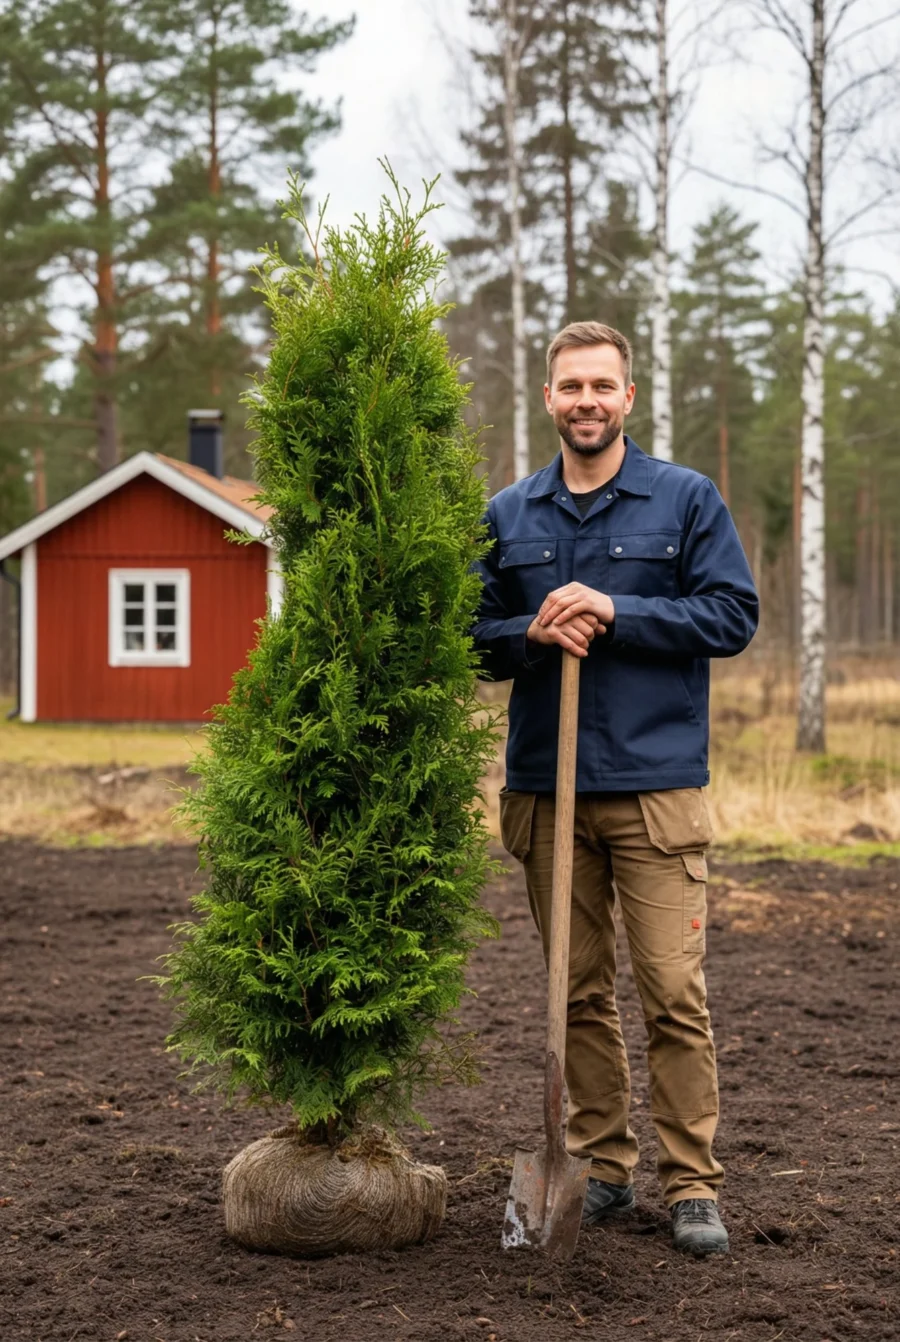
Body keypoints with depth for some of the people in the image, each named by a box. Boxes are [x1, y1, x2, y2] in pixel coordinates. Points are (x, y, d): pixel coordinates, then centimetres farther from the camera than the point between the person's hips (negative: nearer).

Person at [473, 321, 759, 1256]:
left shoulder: (686, 500, 3)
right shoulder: (507, 515, 12)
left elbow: (734, 614, -4)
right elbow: (476, 640, 13)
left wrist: (615, 611, -13)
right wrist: (534, 633, -9)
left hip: (656, 785, -3)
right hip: (546, 789, 3)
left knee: (674, 993, -6)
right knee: (580, 994, 9)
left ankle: (692, 1184, 3)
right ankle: (601, 1165, 20)